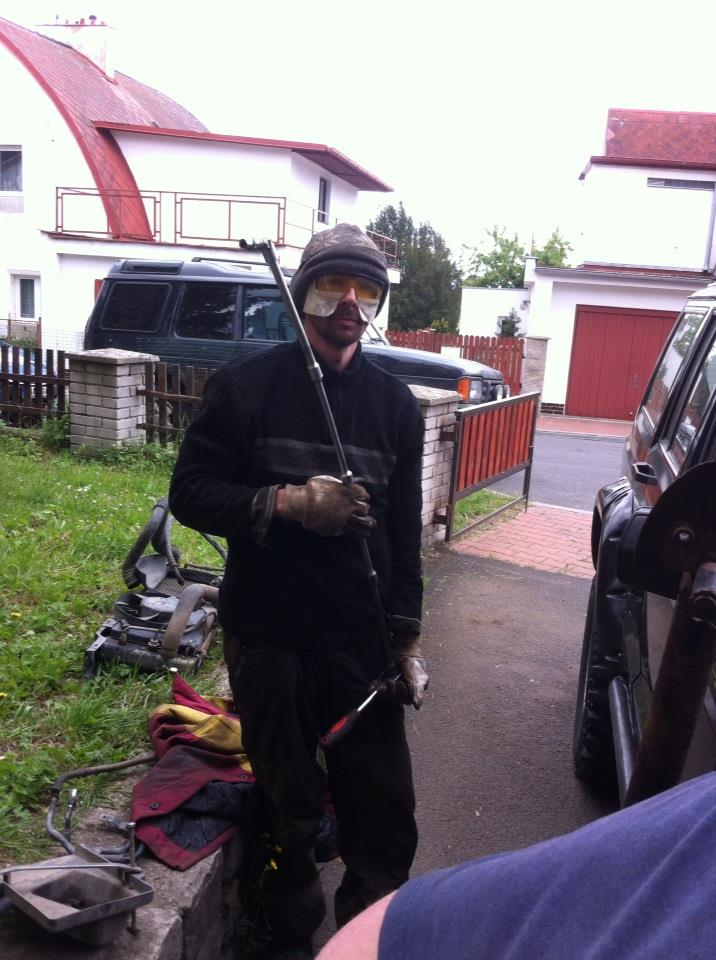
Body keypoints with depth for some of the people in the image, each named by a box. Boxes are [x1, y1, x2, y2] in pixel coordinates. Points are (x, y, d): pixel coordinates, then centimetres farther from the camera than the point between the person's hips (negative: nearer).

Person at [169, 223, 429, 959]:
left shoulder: (395, 404, 6)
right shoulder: (244, 386, -2)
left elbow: (404, 532, 9)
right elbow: (190, 492, -4)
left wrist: (407, 637, 6)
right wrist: (285, 502, -19)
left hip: (363, 642, 2)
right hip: (266, 637, -2)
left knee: (385, 818, 8)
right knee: (289, 814, 12)